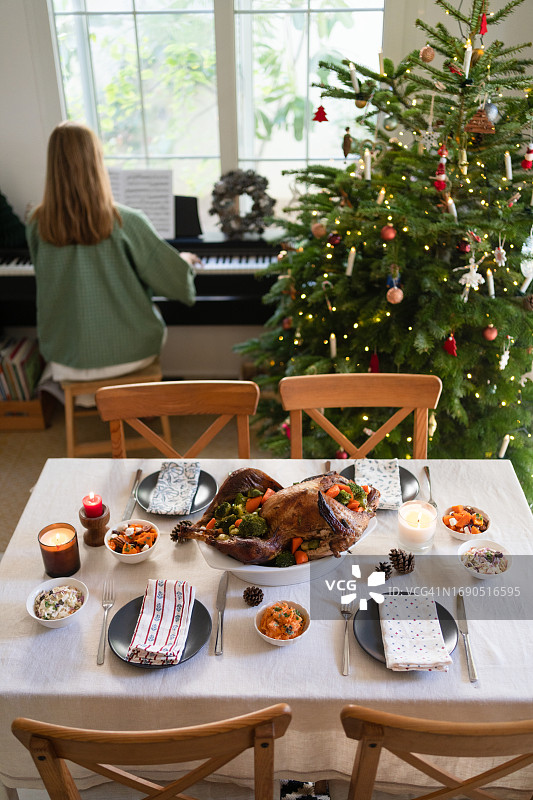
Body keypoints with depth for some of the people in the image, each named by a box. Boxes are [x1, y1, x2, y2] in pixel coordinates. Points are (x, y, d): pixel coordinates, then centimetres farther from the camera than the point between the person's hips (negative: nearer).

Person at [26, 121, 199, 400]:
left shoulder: (37, 226, -11)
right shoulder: (127, 222, -21)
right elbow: (174, 278, -12)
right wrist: (185, 260, 12)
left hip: (66, 357, 3)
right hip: (128, 352, -2)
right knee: (153, 314, 31)